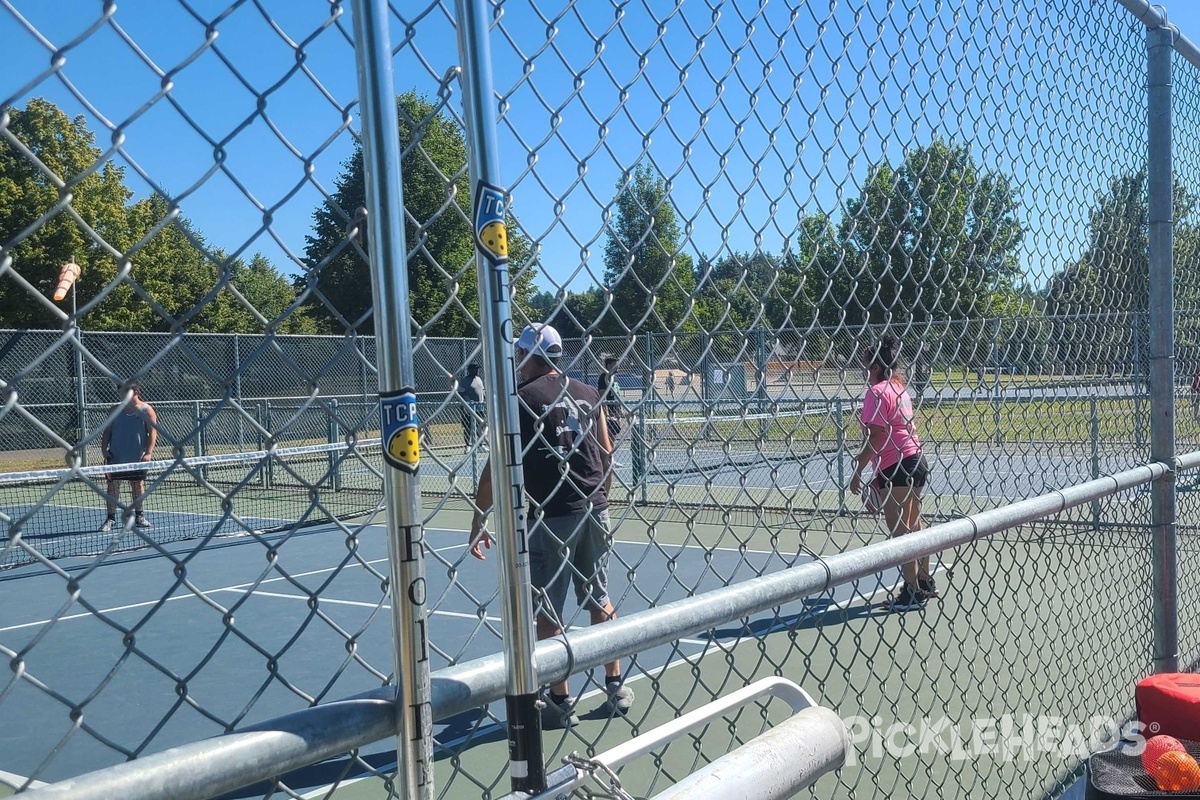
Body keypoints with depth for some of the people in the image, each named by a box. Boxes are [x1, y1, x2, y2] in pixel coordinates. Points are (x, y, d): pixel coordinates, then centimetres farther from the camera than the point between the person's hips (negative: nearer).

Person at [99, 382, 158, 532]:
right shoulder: (116, 410, 6)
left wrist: (148, 452, -15)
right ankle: (111, 518, 4)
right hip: (116, 457, 1)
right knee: (113, 486, -1)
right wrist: (104, 449, -2)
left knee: (138, 485, 9)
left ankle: (139, 516, 21)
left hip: (137, 458, -1)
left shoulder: (146, 410, -2)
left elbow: (153, 432, -6)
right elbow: (107, 432, 9)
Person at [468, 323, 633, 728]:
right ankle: (616, 687, 24)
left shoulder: (518, 398, -5)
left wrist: (478, 518, -3)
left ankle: (560, 702, 11)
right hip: (593, 511, 5)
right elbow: (607, 453, 12)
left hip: (546, 516, -5)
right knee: (600, 600, 16)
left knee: (546, 612, 5)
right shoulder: (589, 394, 8)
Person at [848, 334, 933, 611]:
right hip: (916, 460, 10)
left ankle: (913, 591, -2)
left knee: (899, 530, -4)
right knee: (913, 525, 18)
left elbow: (873, 437, -18)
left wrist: (857, 471, -14)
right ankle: (925, 583, 28)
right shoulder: (901, 388, 15)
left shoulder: (877, 392, -12)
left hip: (895, 466, -10)